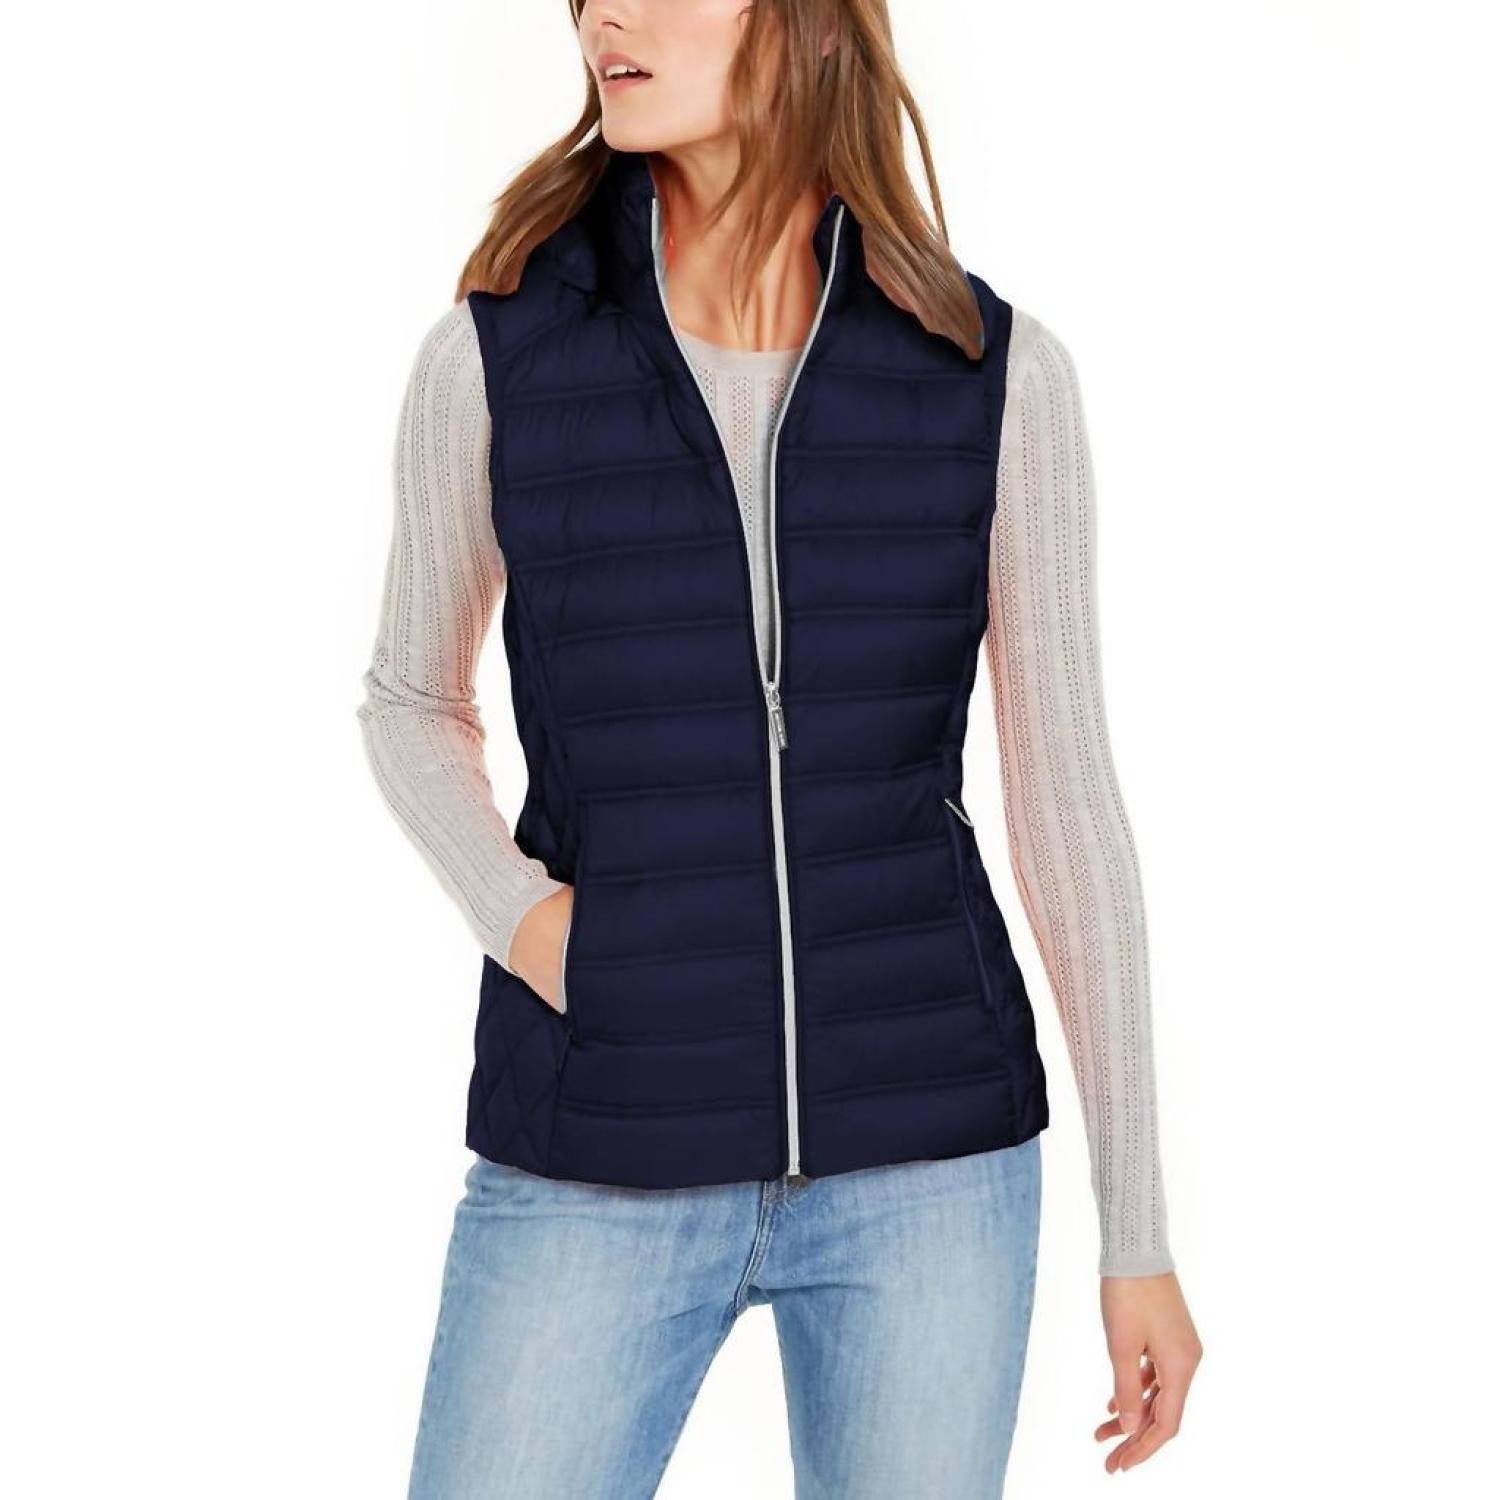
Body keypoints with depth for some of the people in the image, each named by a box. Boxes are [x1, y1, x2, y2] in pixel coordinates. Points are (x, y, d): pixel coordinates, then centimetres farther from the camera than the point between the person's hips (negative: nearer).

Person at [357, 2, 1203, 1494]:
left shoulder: (997, 374, -5)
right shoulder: (494, 355, -5)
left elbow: (1064, 792, 0)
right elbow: (412, 701, 12)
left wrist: (1138, 1235, 2)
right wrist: (513, 914, -10)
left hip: (922, 1149, 1)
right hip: (601, 1158, 0)